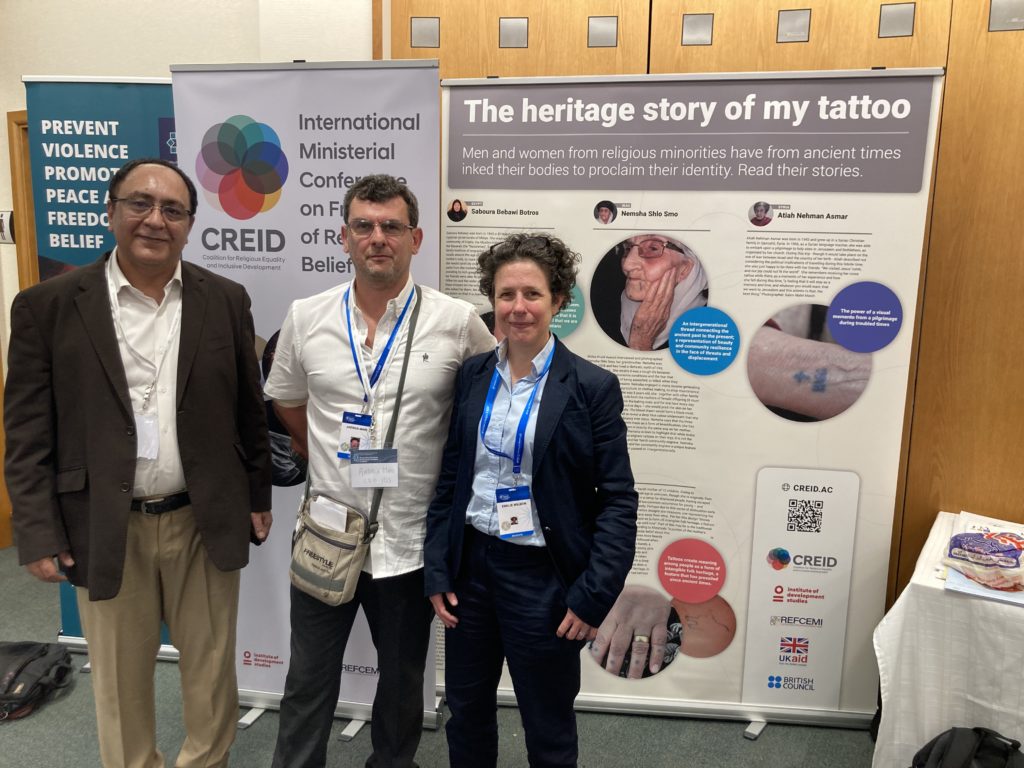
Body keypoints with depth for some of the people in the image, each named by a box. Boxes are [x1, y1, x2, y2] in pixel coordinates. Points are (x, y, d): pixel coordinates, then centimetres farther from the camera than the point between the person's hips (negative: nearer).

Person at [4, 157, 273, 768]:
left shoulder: (226, 300, 0)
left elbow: (249, 409, 5)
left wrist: (259, 496, 8)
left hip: (206, 522, 1)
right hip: (105, 529, 0)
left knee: (211, 671, 17)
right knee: (119, 679, 17)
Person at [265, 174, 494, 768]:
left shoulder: (458, 322, -10)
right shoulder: (306, 317, -3)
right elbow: (286, 398, 13)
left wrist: (450, 474, 4)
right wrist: (325, 459, 11)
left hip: (412, 540, -1)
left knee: (402, 681, 21)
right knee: (309, 681, 17)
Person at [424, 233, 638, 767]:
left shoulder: (593, 387, -11)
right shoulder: (472, 376, 1)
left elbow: (618, 500, -10)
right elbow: (449, 478, 6)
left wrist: (594, 596, -14)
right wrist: (437, 571, 2)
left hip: (543, 578, -3)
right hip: (470, 566, 4)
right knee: (466, 714, 22)